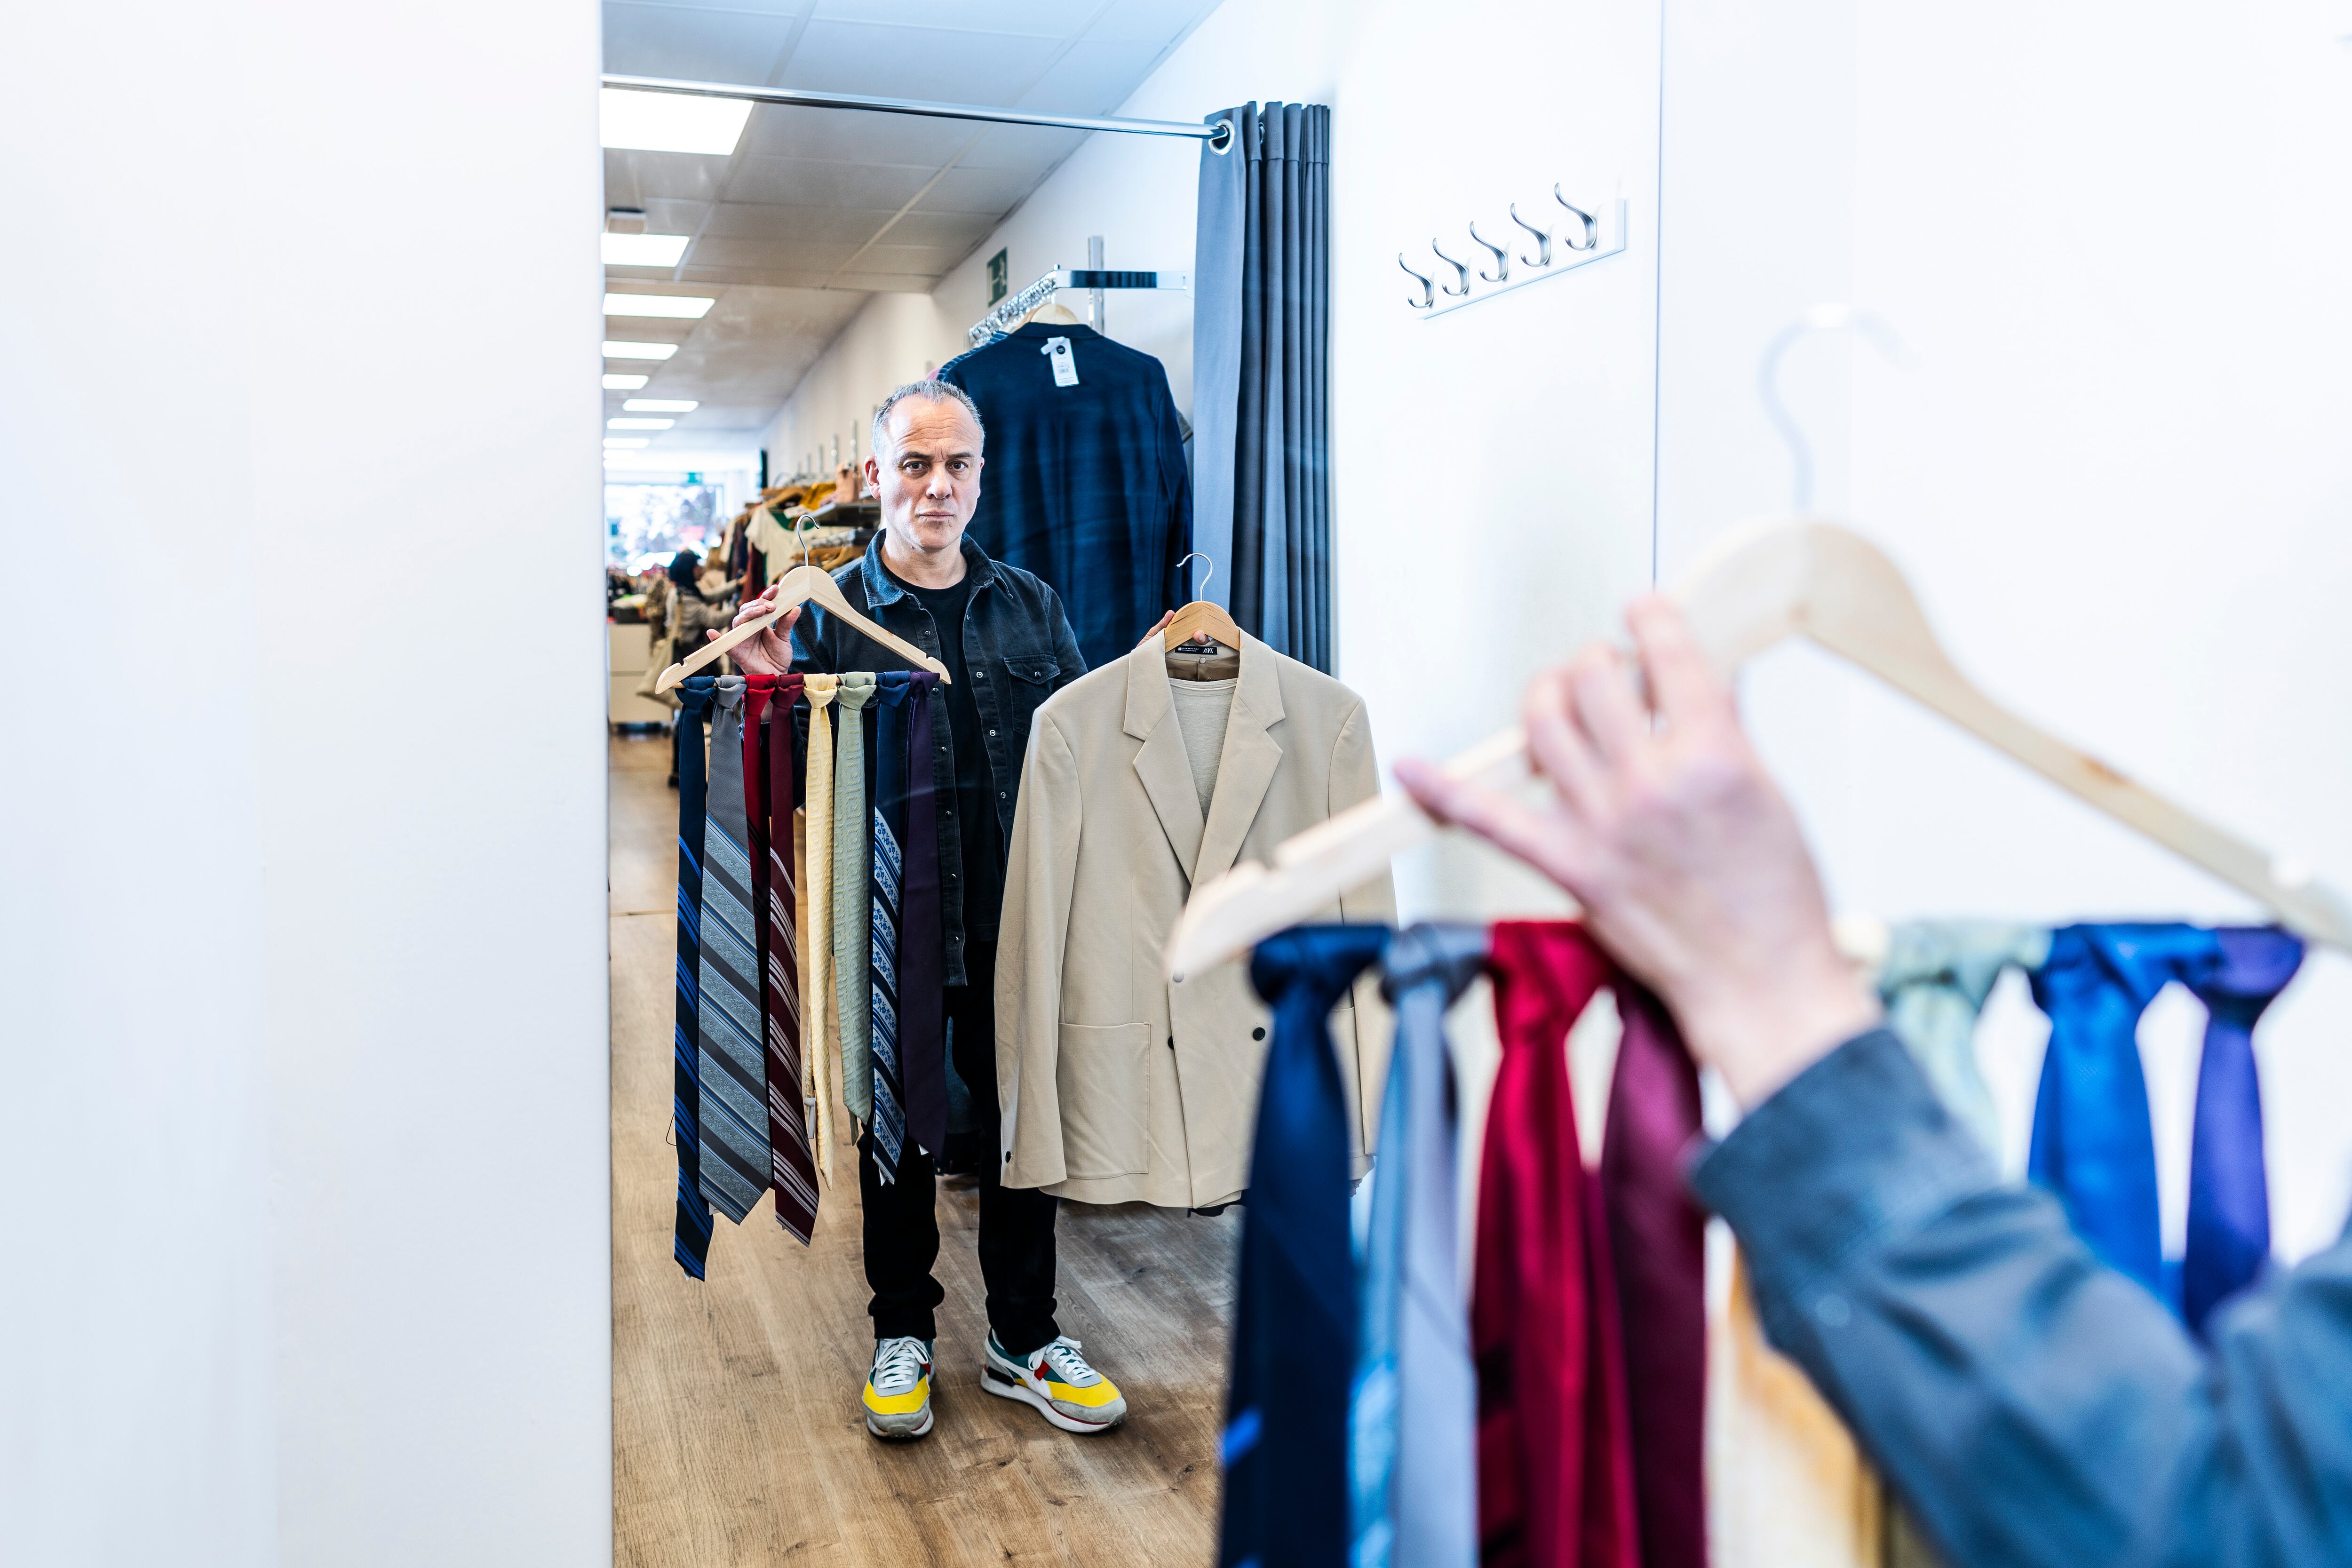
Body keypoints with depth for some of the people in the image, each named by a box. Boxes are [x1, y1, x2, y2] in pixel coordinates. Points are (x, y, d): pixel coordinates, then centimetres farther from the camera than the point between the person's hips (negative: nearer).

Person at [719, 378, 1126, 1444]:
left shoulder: (1030, 606, 6)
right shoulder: (829, 614, -3)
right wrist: (771, 688, -19)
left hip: (1016, 919, 2)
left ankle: (1023, 1337, 29)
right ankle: (902, 1333, 32)